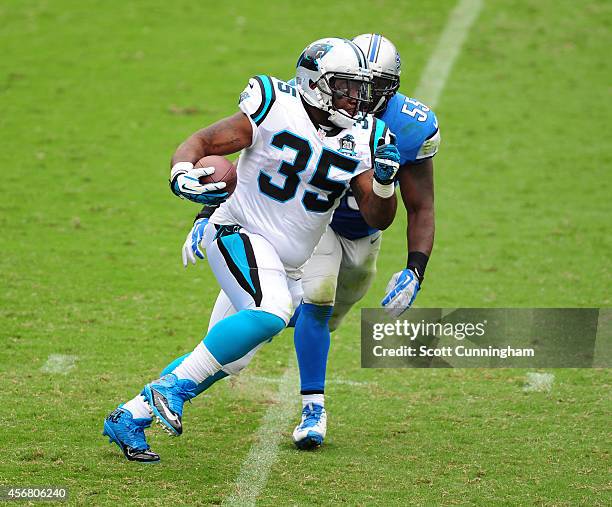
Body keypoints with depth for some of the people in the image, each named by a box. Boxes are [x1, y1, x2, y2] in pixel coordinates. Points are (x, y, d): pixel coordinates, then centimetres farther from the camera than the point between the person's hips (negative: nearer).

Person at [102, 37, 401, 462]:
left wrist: (384, 180, -15)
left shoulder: (360, 142, 3)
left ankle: (130, 418, 21)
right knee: (270, 313, -33)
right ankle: (172, 385, -22)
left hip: (286, 264, 7)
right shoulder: (275, 112, -12)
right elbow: (198, 144, -8)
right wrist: (182, 178, -29)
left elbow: (379, 219, 5)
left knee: (226, 357, 8)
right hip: (241, 235, -7)